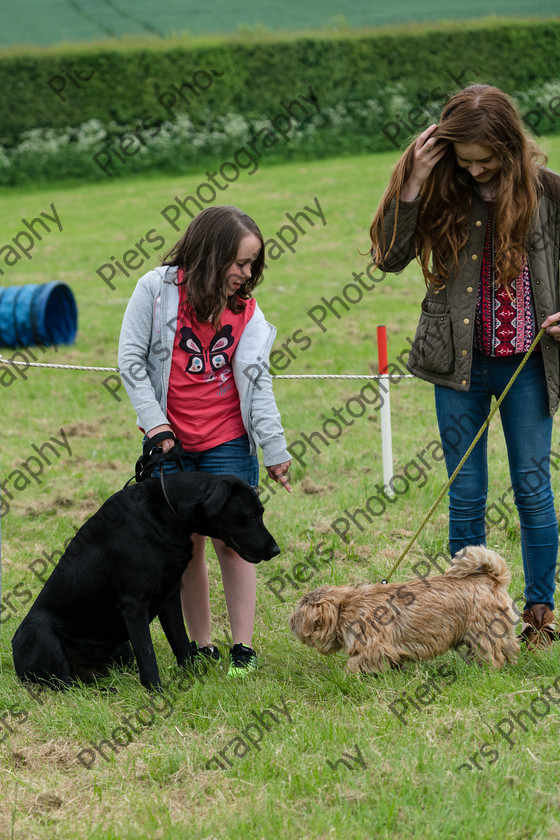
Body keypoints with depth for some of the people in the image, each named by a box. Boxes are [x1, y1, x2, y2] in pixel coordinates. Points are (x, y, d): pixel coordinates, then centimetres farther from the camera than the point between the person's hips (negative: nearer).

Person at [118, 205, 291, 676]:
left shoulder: (246, 310, 2)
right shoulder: (158, 289, -4)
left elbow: (259, 383, 2)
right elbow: (131, 358, -4)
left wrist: (276, 450, -2)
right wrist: (155, 422, -10)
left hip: (229, 444, 1)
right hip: (172, 443, 0)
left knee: (232, 540, -3)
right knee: (187, 543, 5)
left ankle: (243, 647, 3)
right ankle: (201, 645, 14)